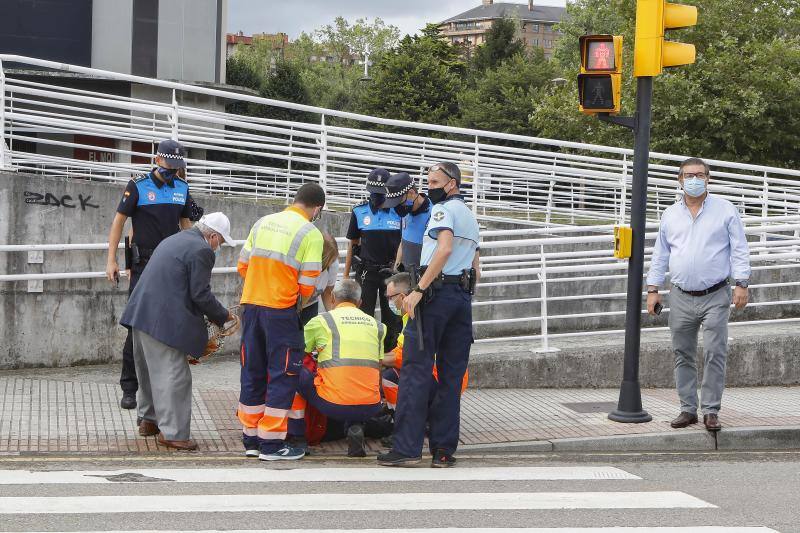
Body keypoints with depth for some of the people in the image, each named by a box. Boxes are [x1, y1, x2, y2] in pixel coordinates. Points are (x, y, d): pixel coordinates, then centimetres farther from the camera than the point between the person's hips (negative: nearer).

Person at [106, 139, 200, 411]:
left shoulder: (182, 188, 8)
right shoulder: (138, 186, -4)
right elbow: (119, 221, -1)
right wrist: (111, 261, -5)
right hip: (143, 266, -4)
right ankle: (129, 388, 1)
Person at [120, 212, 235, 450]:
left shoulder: (174, 240, 20)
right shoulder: (201, 251, -9)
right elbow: (200, 295, -13)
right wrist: (223, 316, 2)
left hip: (141, 313, 10)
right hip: (163, 321, -10)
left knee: (149, 370, 21)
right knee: (174, 375, -5)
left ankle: (148, 420, 34)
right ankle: (172, 432, -5)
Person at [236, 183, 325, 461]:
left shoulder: (262, 222, 11)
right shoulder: (311, 234, -6)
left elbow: (243, 266, 12)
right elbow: (307, 286, -9)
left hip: (250, 304, 6)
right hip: (281, 310, -6)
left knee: (252, 372, 13)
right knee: (283, 375, 3)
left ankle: (251, 440, 20)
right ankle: (272, 443, 2)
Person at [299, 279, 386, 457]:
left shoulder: (321, 321, 6)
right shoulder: (376, 325, 17)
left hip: (333, 406, -3)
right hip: (370, 408, 3)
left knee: (298, 373, 19)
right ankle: (354, 427, 7)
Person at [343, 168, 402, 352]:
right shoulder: (359, 212, 3)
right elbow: (353, 244, 10)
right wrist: (346, 276, 8)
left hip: (391, 271, -1)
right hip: (366, 272, 1)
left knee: (391, 318, 4)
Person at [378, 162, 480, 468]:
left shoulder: (443, 209, -5)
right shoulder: (470, 216, 24)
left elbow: (444, 249, -22)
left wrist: (418, 289, -24)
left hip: (437, 292, -8)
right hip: (464, 297, 8)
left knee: (416, 371, -7)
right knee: (452, 376, 6)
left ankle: (407, 447, -11)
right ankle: (444, 449, 6)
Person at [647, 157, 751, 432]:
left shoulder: (725, 210, 3)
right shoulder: (670, 215, 11)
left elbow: (739, 249, 1)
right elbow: (660, 255, 15)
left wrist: (742, 284, -8)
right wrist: (653, 288, 9)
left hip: (715, 297, -3)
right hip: (681, 298, 3)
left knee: (715, 354, -7)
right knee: (683, 356, 6)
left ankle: (711, 411, -1)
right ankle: (688, 409, 15)